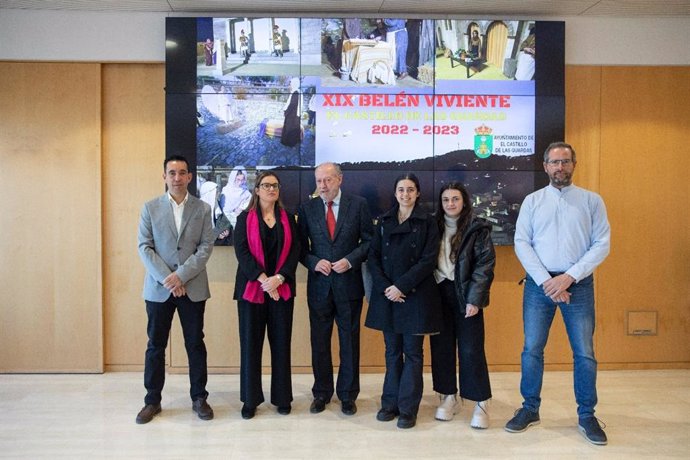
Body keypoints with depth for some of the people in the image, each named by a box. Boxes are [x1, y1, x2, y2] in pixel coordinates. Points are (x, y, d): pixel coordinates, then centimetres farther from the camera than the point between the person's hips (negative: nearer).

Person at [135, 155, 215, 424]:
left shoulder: (202, 209, 4)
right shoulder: (150, 208, 5)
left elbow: (206, 247, -3)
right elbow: (144, 247, -1)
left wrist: (181, 275, -14)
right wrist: (166, 278, -12)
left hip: (193, 287, 0)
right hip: (159, 287, 1)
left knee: (196, 344, 7)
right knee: (155, 345, 8)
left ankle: (199, 398, 19)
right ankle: (152, 400, 21)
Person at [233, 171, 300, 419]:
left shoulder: (287, 219, 9)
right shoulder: (245, 218, 4)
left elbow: (294, 251, 2)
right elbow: (242, 251, -6)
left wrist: (278, 278, -13)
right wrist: (263, 279, -16)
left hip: (282, 289, 2)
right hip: (251, 288, -1)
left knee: (281, 343, 5)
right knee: (250, 343, 3)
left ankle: (282, 397, 17)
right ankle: (250, 399, 16)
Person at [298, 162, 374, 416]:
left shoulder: (358, 204, -2)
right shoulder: (307, 209, 2)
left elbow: (369, 240, -1)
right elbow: (301, 247, 6)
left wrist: (350, 260, -13)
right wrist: (314, 262, -12)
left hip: (349, 283, -1)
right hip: (319, 284, 2)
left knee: (349, 341, 9)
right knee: (319, 342, 11)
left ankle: (348, 395, 24)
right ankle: (321, 393, 28)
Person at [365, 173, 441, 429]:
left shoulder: (427, 223, 0)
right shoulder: (384, 222, 9)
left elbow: (428, 260, -8)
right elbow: (373, 257, 5)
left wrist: (402, 286, -14)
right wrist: (385, 287, -9)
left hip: (415, 295, -3)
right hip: (387, 295, 3)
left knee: (412, 352, 3)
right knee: (392, 351, 11)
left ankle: (408, 409, 12)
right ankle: (390, 403, 22)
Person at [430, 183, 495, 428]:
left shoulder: (478, 228, -2)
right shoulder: (435, 227, 8)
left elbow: (485, 265, -7)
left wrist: (474, 299, -14)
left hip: (465, 294, -3)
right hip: (439, 293, 4)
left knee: (471, 350, -1)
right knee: (441, 347, 8)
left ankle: (481, 403, 11)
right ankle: (448, 396, 23)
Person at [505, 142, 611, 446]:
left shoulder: (592, 201, 3)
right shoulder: (532, 201, 5)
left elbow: (602, 244, -2)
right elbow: (521, 243, -1)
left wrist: (569, 276, -13)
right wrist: (546, 281, -11)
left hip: (578, 284, 0)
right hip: (538, 283, 1)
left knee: (584, 353, 5)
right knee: (532, 350, 6)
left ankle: (586, 415, 22)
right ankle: (530, 409, 22)